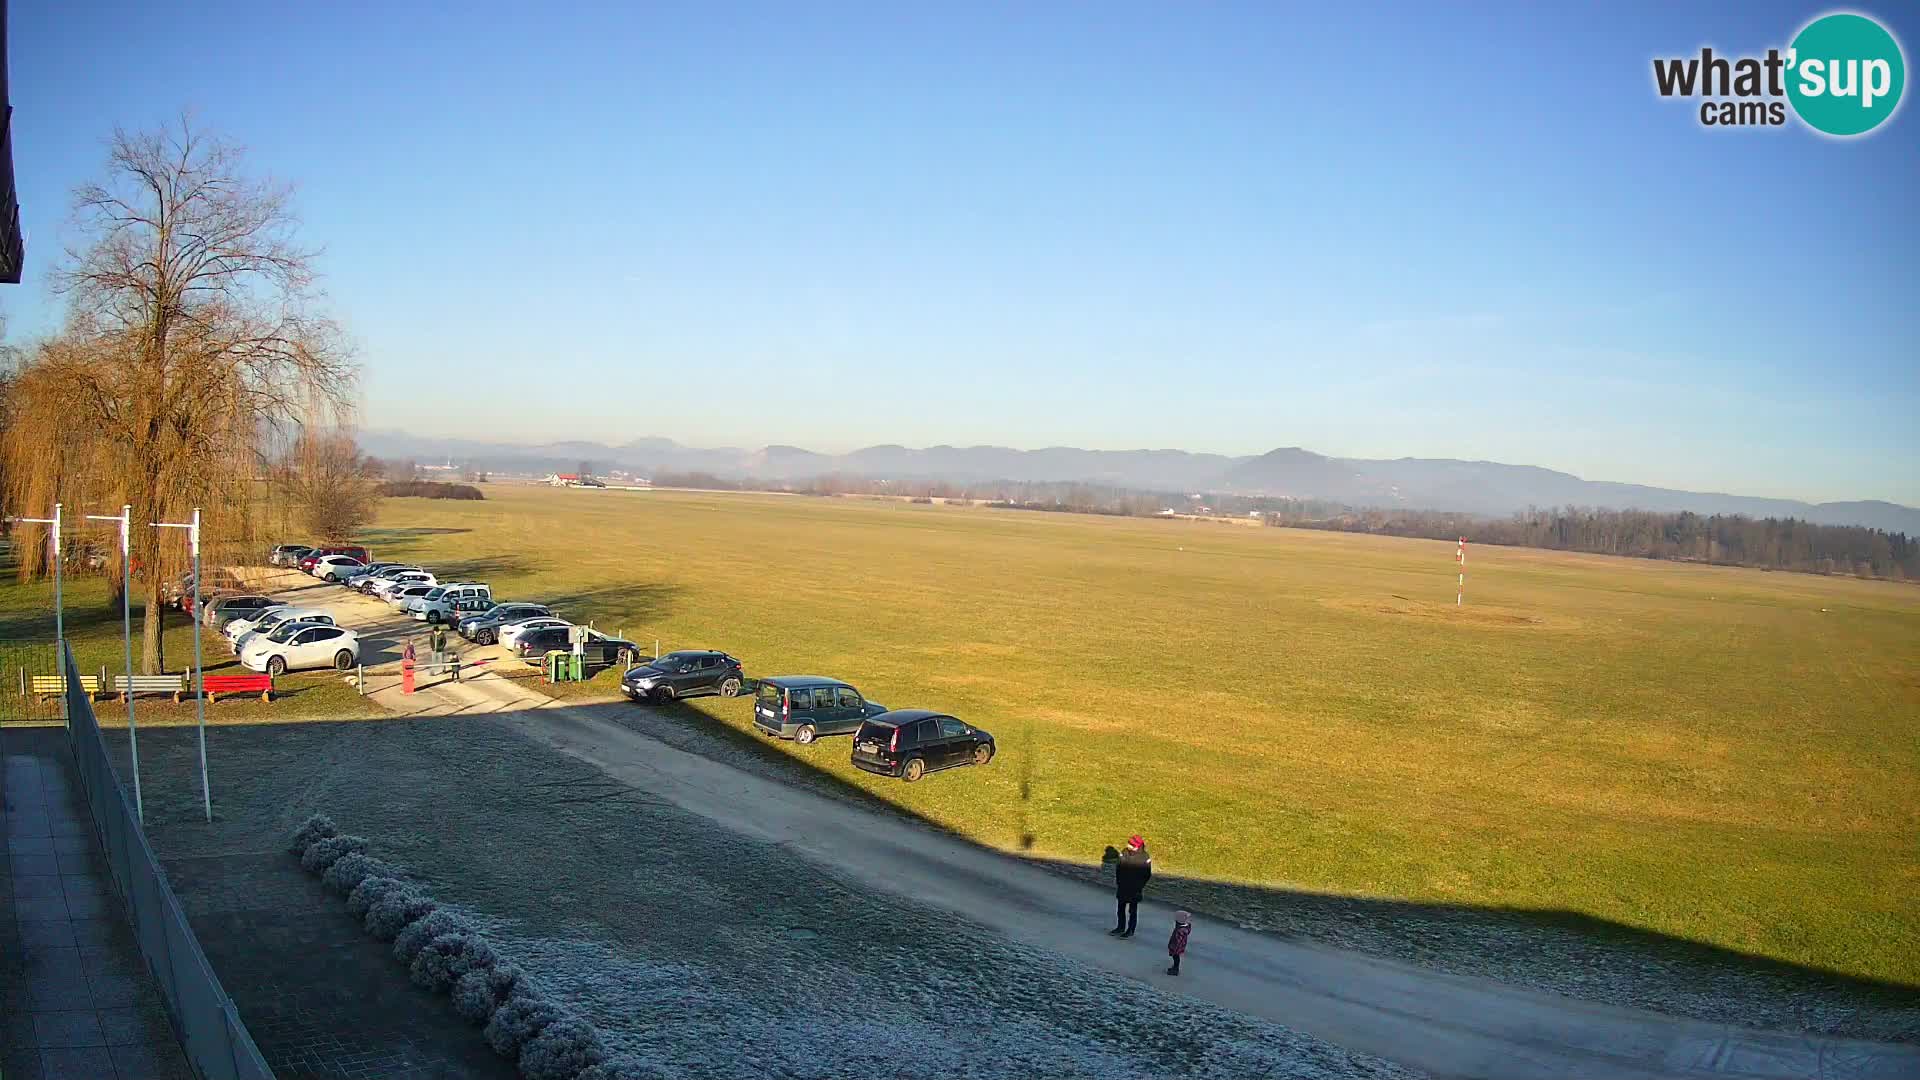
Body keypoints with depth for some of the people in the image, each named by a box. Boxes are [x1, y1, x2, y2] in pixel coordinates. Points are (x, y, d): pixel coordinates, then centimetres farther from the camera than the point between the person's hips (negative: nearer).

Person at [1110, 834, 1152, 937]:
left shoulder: (1145, 857, -14)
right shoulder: (1124, 853, -2)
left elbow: (1147, 874, -6)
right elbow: (1118, 867, 8)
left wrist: (1141, 887, -7)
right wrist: (1117, 882, 6)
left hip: (1135, 889, -4)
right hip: (1123, 887, 4)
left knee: (1132, 910, 8)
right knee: (1121, 908, 15)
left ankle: (1130, 930, 19)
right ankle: (1120, 927, 30)